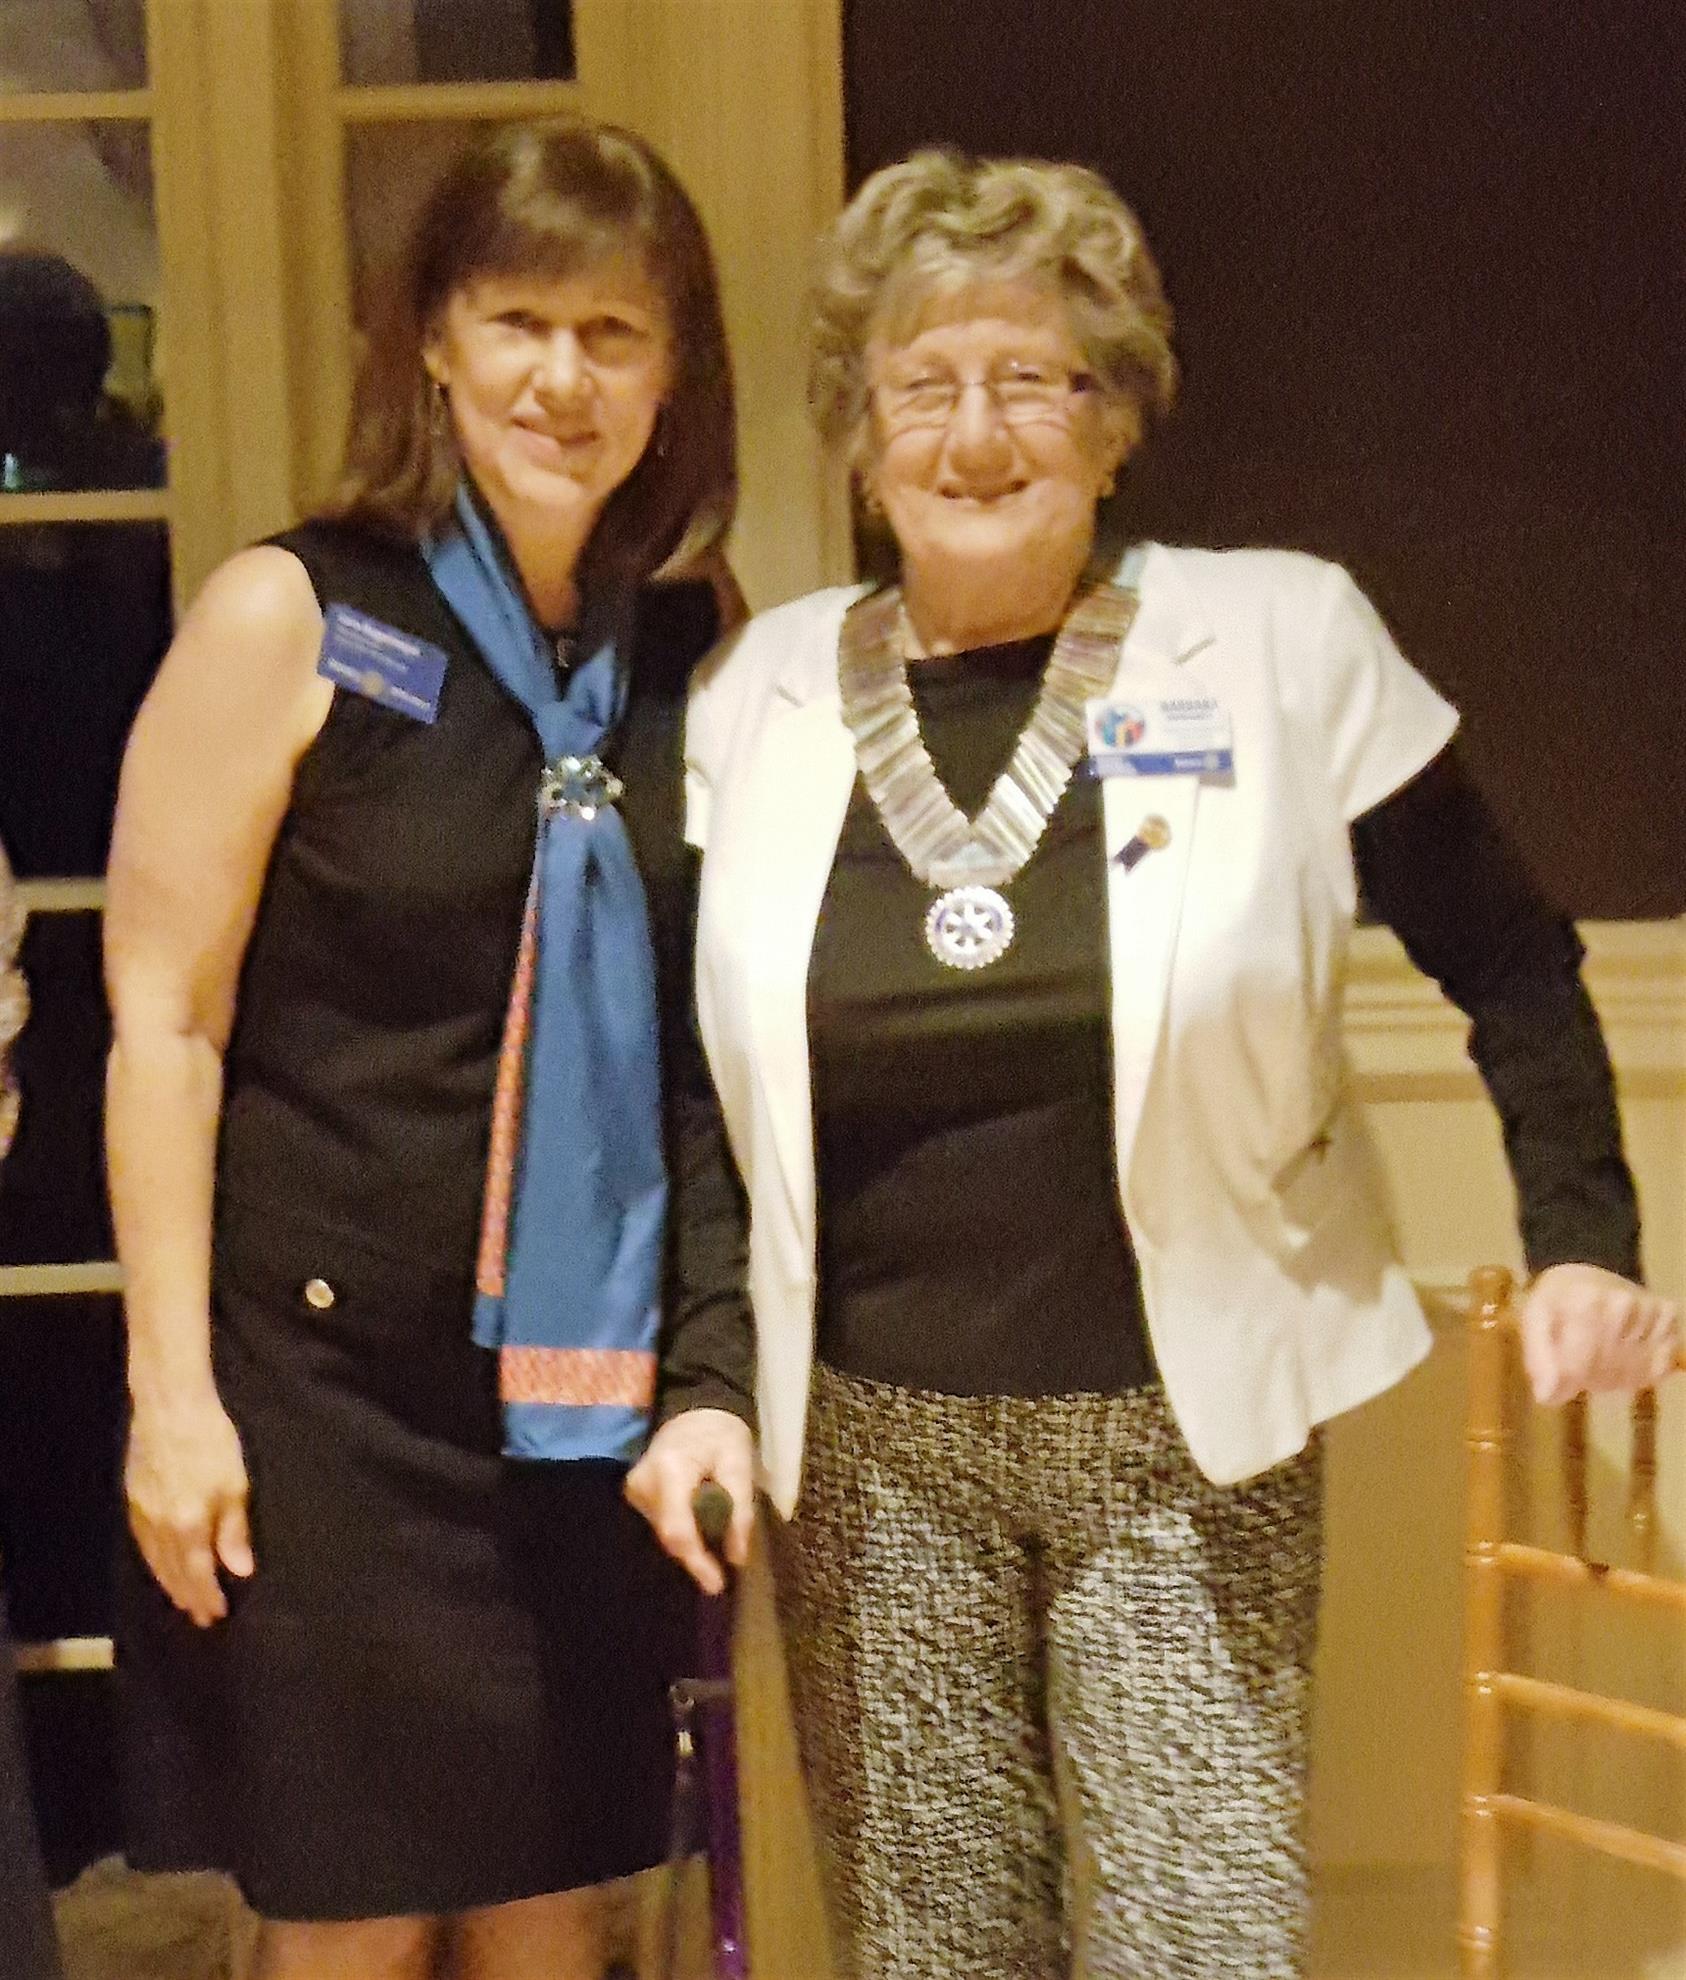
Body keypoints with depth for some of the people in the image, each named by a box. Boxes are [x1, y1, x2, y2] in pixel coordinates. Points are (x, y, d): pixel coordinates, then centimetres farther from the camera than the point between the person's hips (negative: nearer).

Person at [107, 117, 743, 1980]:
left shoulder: (693, 648, 4)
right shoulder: (292, 616, -8)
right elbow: (162, 1020, -8)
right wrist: (171, 1387, -11)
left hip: (604, 1382, 4)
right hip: (334, 1372, -4)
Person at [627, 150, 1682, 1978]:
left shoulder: (1281, 641, -4)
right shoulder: (761, 695, 2)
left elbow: (1510, 967, 4)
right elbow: (699, 1094, 7)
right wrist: (701, 1381, -2)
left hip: (1188, 1434, -2)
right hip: (870, 1451, 2)